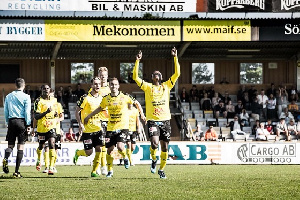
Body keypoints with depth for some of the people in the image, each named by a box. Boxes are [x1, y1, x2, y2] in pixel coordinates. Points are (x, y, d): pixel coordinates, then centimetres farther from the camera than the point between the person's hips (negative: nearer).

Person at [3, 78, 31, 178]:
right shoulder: (26, 97, -2)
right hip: (21, 121, -3)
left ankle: (6, 158, -24)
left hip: (11, 121, 3)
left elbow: (5, 112, 12)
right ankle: (16, 171, -2)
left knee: (10, 145, 10)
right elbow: (27, 112, -7)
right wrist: (28, 125, -3)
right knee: (20, 147, 1)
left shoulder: (8, 96, 10)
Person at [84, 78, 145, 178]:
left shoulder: (125, 97, -6)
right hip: (110, 127, 3)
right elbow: (100, 108, 19)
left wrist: (142, 114, 3)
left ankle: (125, 158, 13)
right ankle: (110, 171, 19)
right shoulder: (106, 98, 2)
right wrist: (88, 116, 22)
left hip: (123, 127, -3)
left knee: (120, 146, -21)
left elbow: (136, 103, 8)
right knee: (109, 149, 3)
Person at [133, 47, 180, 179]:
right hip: (152, 120, -2)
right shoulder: (148, 87, 7)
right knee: (154, 143, -21)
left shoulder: (166, 86, 11)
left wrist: (175, 58, 0)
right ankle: (153, 160, 9)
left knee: (164, 147, 3)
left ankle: (161, 169, 20)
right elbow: (135, 77, -3)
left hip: (165, 120, 2)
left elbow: (177, 74, 5)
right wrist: (137, 61, -9)